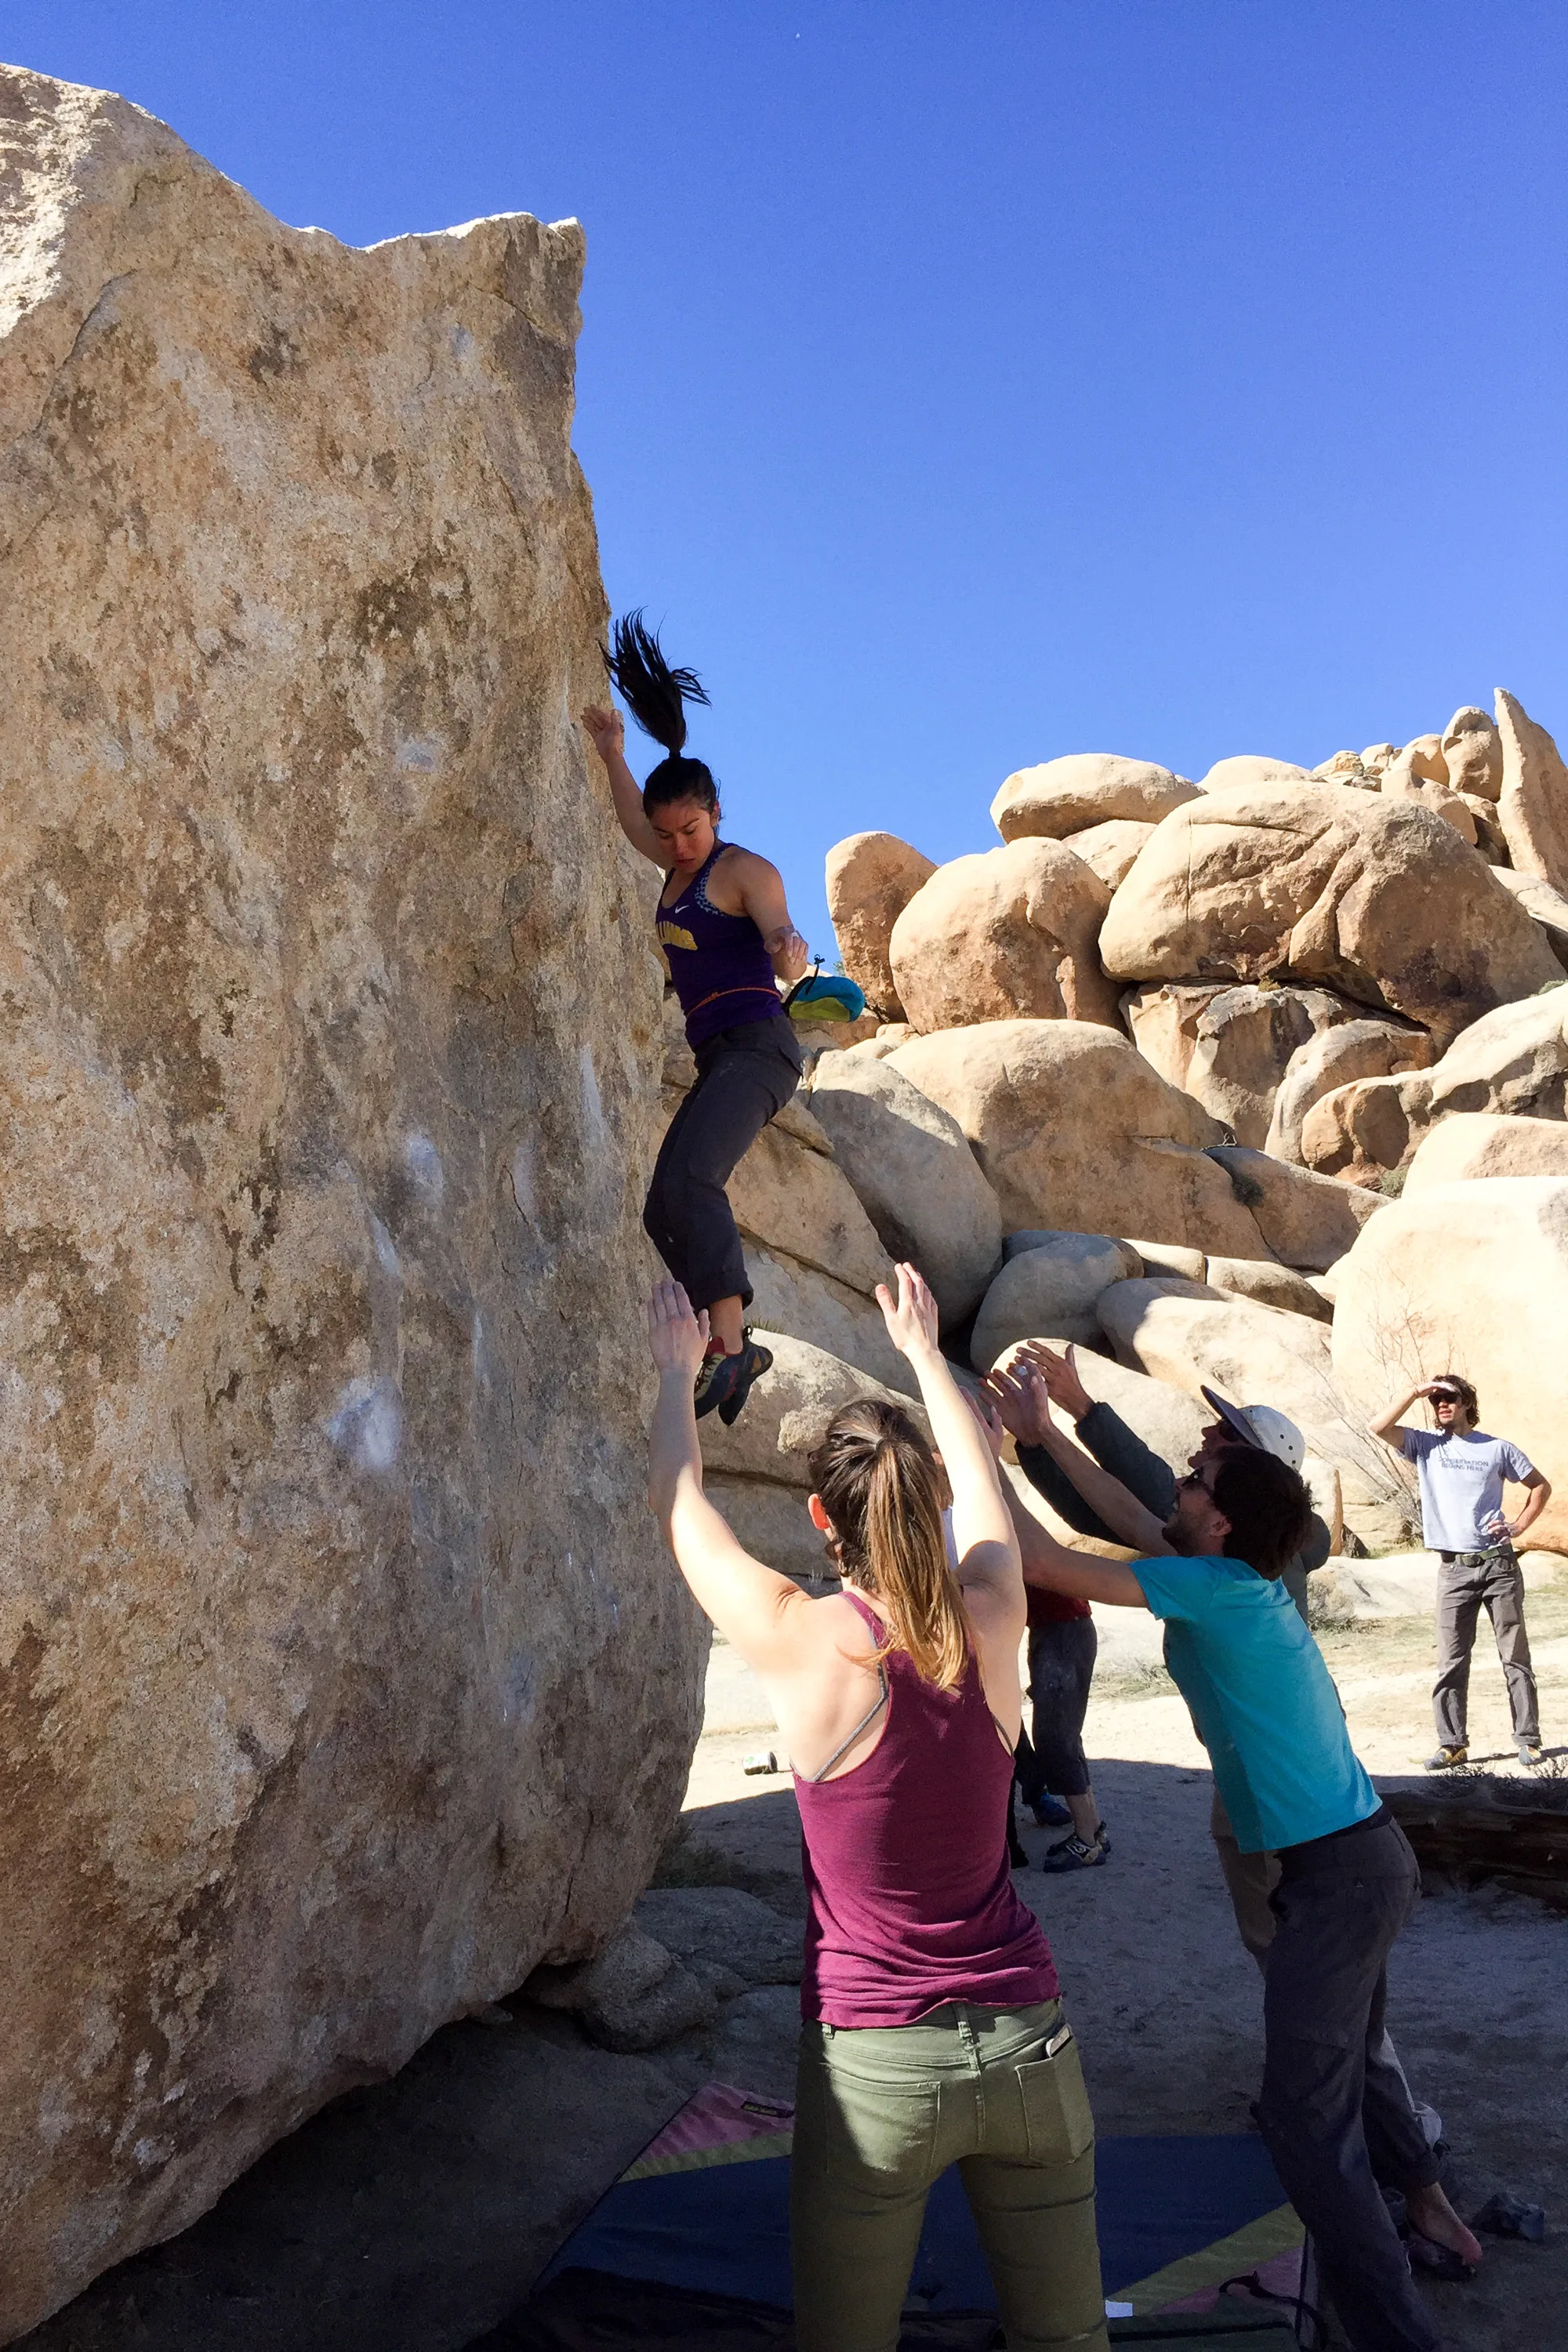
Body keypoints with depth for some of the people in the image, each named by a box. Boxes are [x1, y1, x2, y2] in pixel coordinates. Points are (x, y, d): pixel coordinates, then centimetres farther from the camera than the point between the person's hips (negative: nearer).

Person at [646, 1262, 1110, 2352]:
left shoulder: (809, 1648, -15)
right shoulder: (991, 1626, -6)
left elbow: (682, 1507, 2)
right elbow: (983, 1487, 16)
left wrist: (679, 1370, 19)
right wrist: (925, 1352, 31)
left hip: (877, 2058, -3)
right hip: (1027, 2043, 4)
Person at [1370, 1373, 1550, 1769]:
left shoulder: (1498, 1449, 4)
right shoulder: (1426, 1446, 6)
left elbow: (1541, 1486, 13)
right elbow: (1379, 1427, -8)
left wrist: (1518, 1526, 0)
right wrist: (1417, 1392, -7)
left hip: (1499, 1565, -1)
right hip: (1455, 1570, 1)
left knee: (1515, 1657, 5)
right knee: (1451, 1662, 1)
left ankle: (1528, 1740, 12)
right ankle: (1453, 1745, 5)